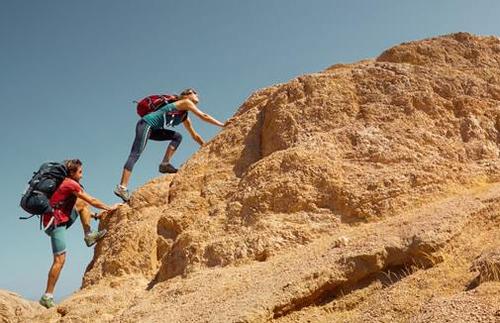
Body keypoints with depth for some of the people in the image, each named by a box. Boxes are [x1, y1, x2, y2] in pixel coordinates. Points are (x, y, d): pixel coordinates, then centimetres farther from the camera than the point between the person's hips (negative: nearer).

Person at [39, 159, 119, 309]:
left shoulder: (66, 183, 16)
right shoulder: (71, 184, -12)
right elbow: (92, 201, -5)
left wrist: (95, 215, 22)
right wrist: (109, 208, 7)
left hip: (59, 219, 9)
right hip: (55, 223, -9)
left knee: (82, 203, 13)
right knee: (60, 259, -11)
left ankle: (88, 235, 8)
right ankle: (47, 296, -8)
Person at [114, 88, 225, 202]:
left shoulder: (185, 118, 22)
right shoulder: (185, 102, 0)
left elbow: (194, 135, 29)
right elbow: (203, 116, -6)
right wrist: (222, 125, -4)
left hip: (152, 129, 9)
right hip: (146, 123, -9)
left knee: (177, 136, 6)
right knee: (136, 154, -17)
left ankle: (165, 164, -3)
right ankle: (122, 187, -25)